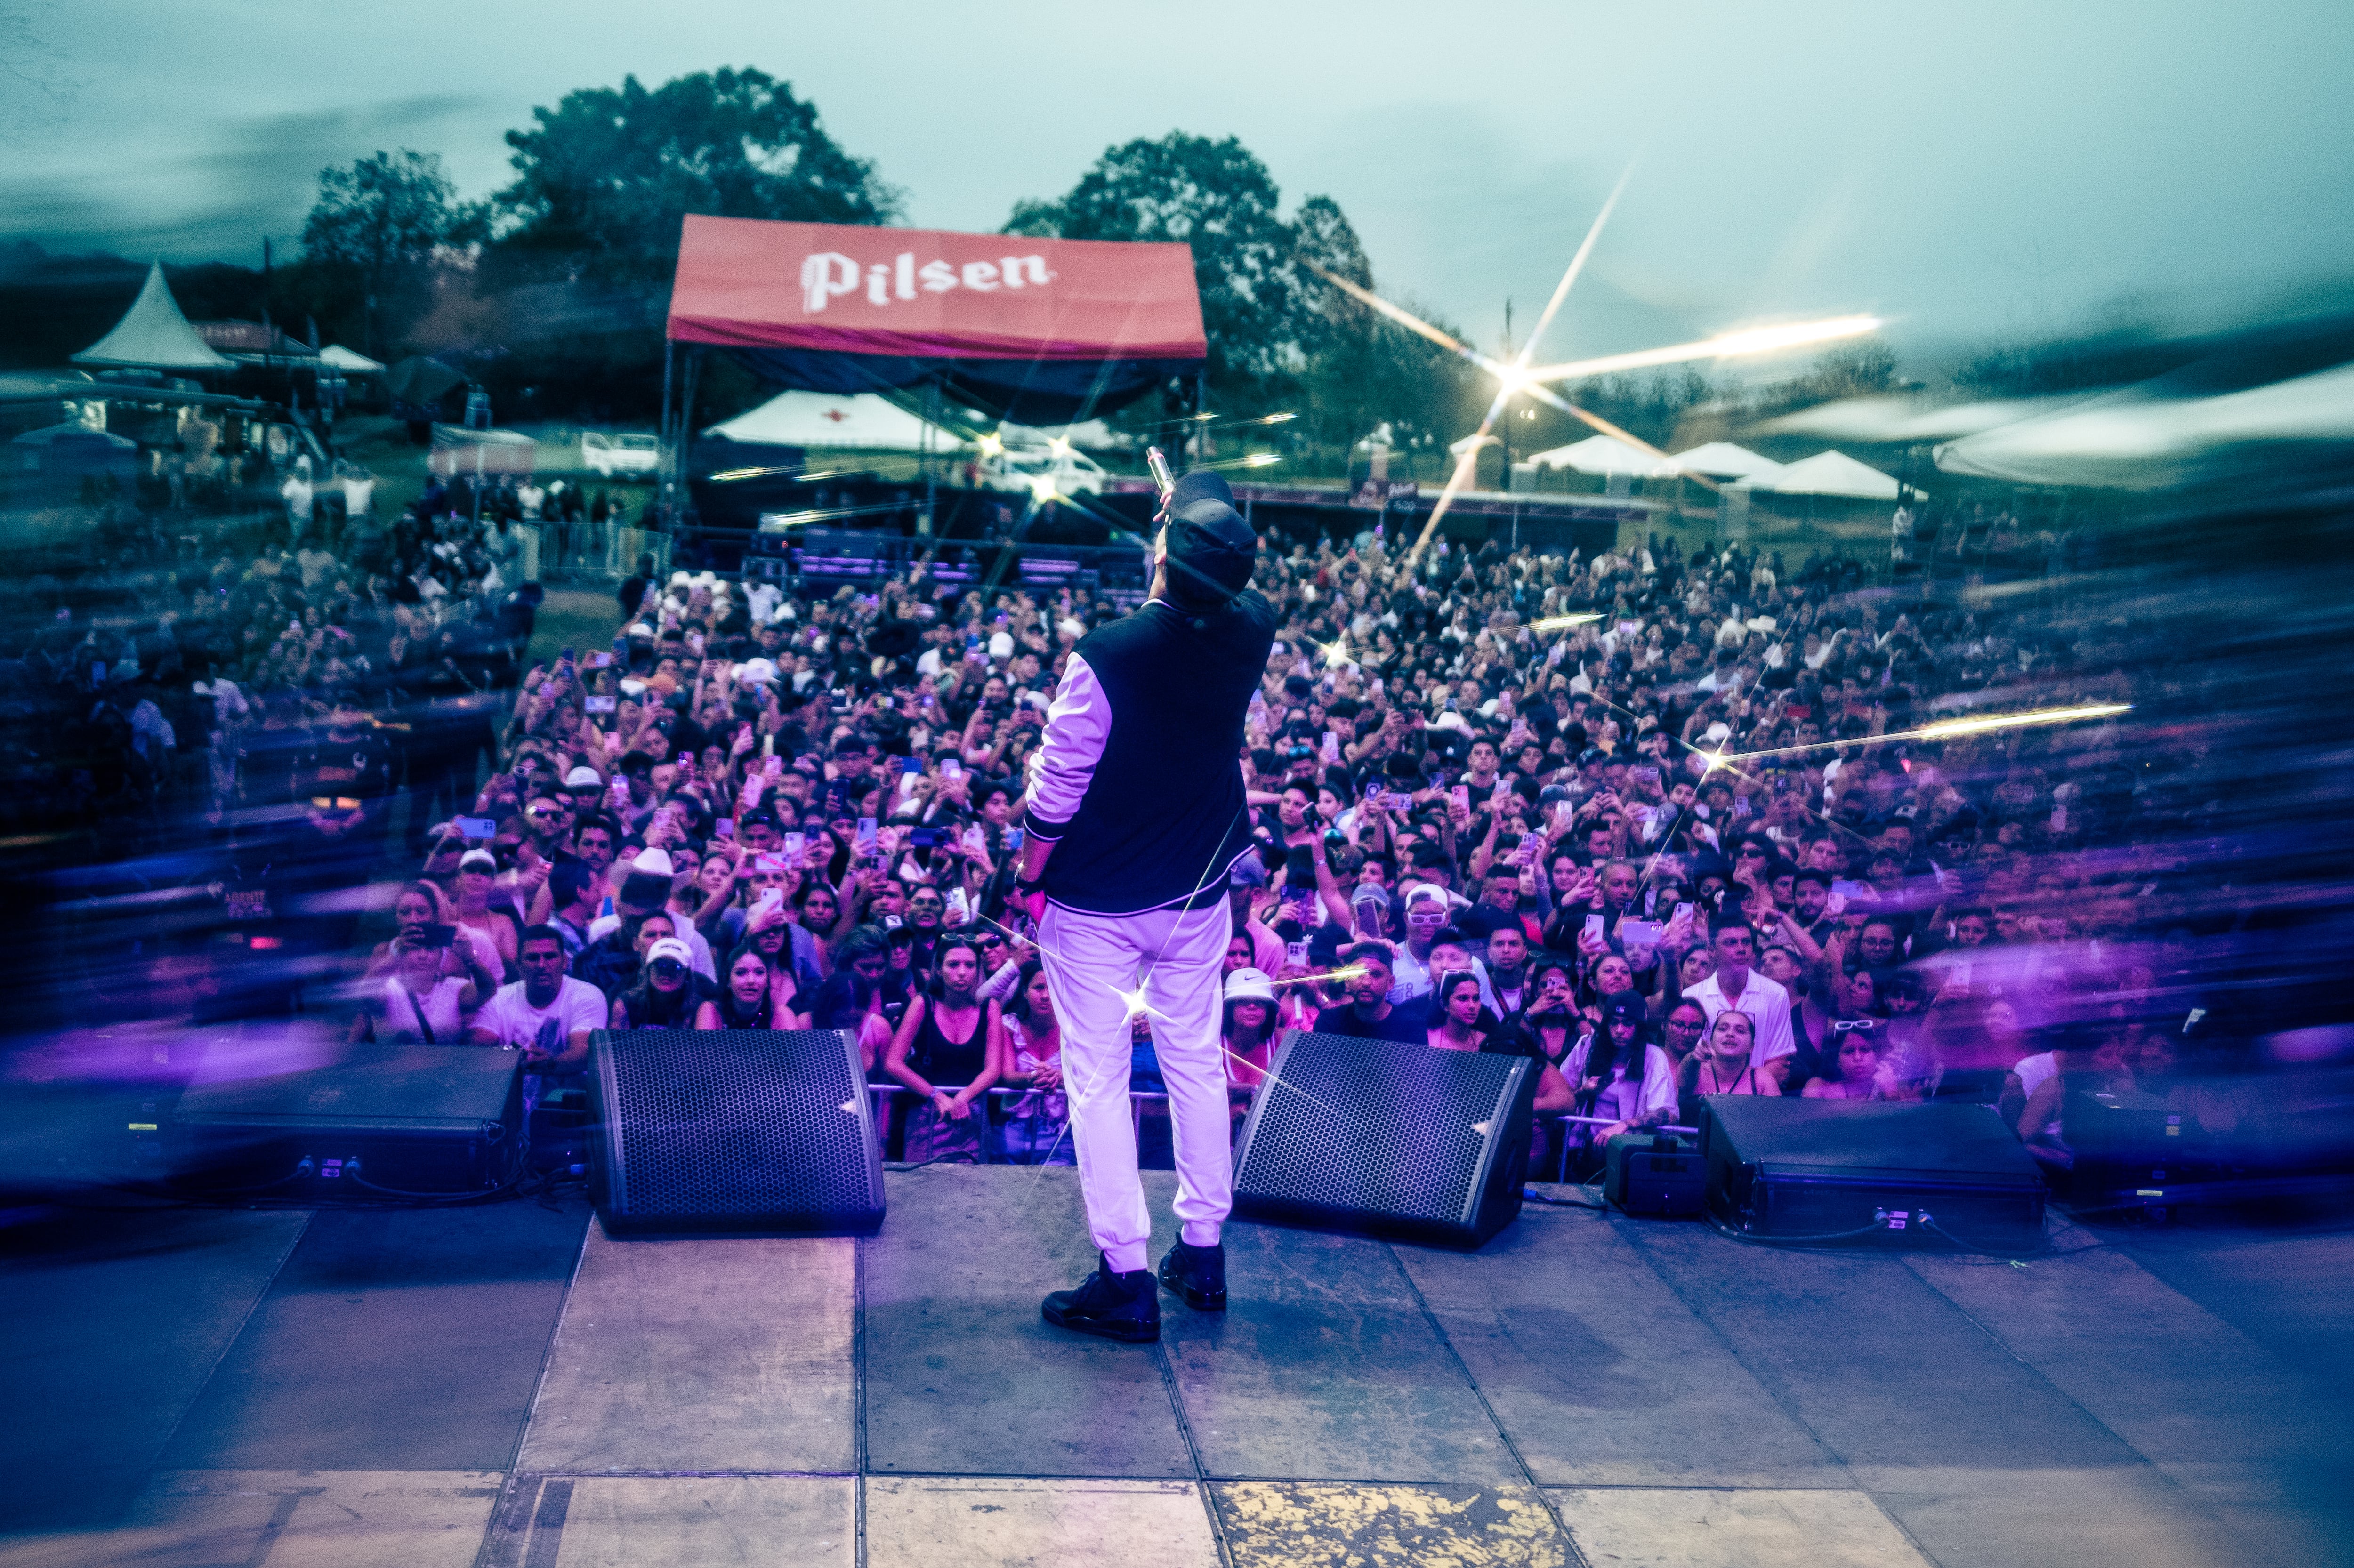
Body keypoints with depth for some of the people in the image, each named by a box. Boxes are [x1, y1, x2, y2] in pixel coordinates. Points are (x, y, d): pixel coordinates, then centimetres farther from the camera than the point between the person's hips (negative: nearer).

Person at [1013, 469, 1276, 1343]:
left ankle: (1124, 1278, 6)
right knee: (1197, 1063, 16)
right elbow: (1232, 595, 17)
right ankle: (1203, 1254, 25)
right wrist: (1191, 502, 24)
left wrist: (1029, 876, -1)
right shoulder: (1251, 634, -9)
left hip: (1093, 903, -4)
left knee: (1098, 1080, 3)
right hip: (1199, 891, 5)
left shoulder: (1106, 656, -23)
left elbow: (1057, 790, -15)